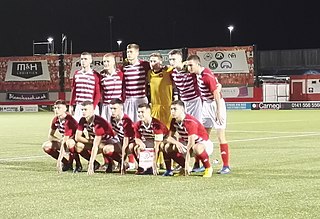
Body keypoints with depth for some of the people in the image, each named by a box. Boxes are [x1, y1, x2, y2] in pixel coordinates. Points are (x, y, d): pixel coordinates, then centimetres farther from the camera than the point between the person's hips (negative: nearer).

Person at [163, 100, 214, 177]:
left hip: (205, 144, -8)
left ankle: (208, 168, -19)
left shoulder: (190, 122, -29)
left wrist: (187, 162, -36)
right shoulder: (174, 121, -5)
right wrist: (176, 142, -26)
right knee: (167, 147, -7)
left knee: (197, 148, -44)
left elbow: (191, 144, -33)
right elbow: (169, 137, -1)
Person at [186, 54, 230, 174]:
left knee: (221, 136, -8)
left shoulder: (207, 75, -22)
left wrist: (219, 112, -23)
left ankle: (226, 166, -6)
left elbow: (216, 94, -22)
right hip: (206, 105, 9)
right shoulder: (198, 74, 3)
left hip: (216, 104, -9)